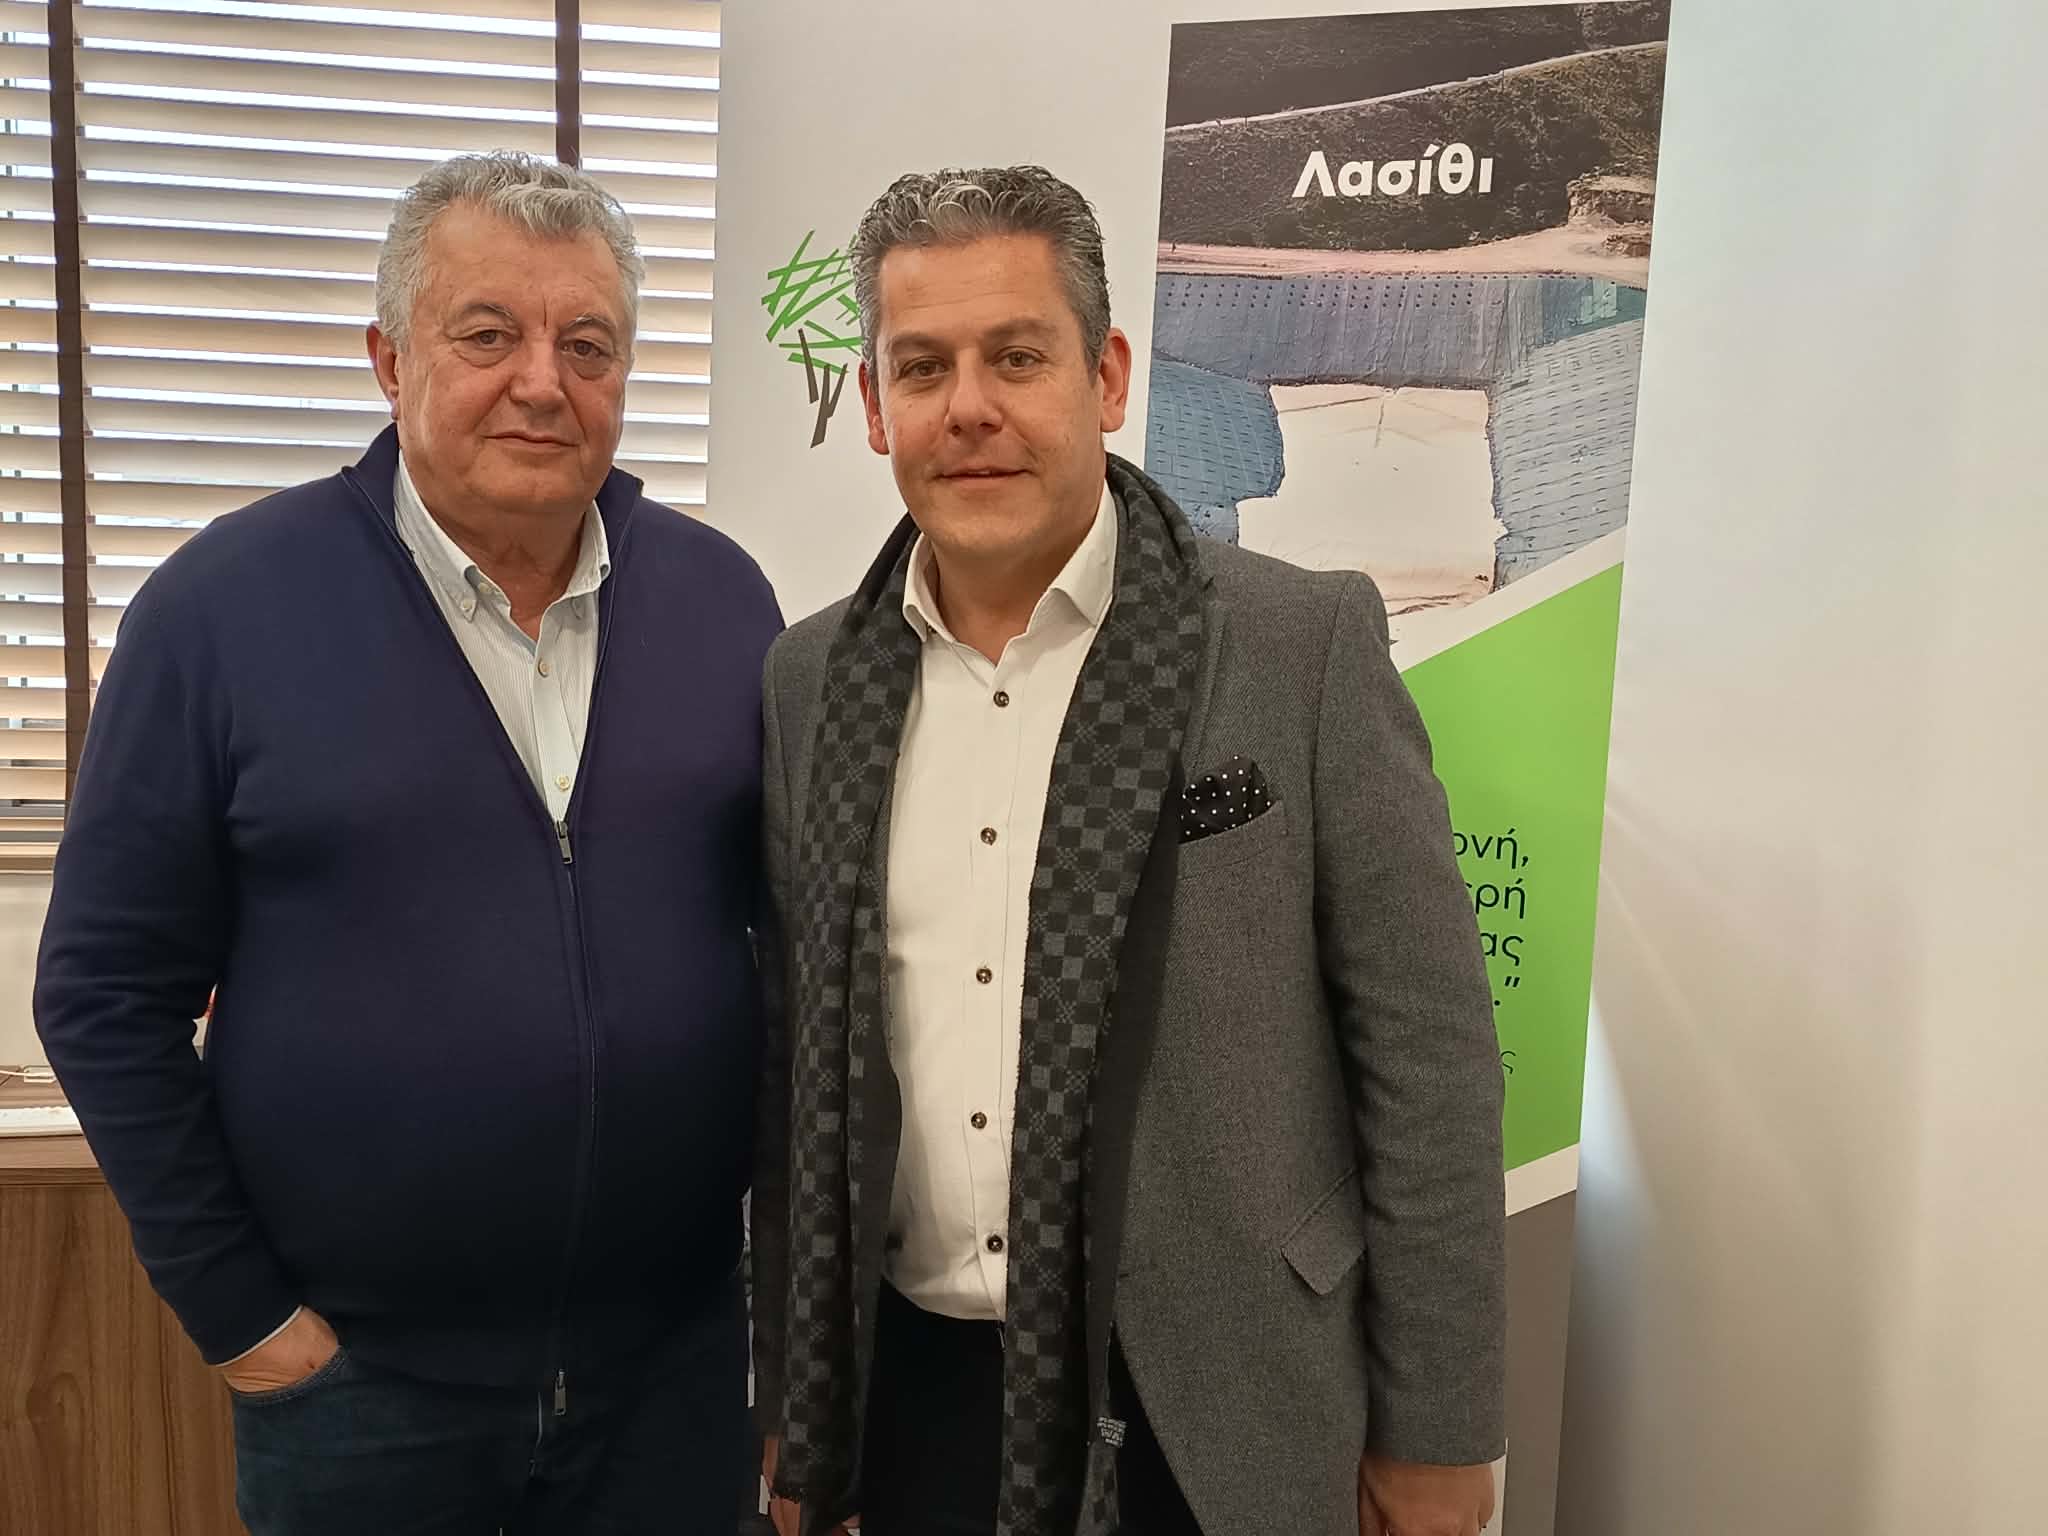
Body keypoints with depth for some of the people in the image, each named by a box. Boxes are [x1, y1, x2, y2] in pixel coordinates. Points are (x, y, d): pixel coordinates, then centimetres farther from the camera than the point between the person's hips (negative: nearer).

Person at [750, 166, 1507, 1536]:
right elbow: (797, 1063, 6)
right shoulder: (811, 685, 0)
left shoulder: (1308, 645, -12)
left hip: (1206, 1411, -3)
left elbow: (1427, 1055, -9)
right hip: (915, 1393, 3)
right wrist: (794, 1403, 10)